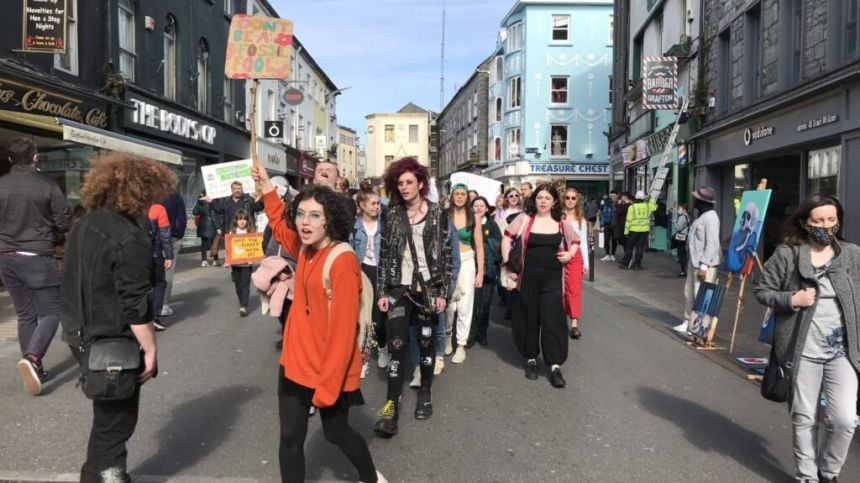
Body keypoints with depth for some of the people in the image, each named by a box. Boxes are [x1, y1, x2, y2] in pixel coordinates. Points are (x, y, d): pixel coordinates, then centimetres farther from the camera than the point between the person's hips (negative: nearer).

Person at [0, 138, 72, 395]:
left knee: (25, 314, 13)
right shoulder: (47, 186, -11)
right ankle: (32, 357, -18)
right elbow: (65, 224, -7)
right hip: (37, 257, -5)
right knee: (51, 311, 3)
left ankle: (34, 368, 18)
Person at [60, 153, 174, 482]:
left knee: (110, 413, 22)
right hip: (111, 343, -9)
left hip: (81, 334, 9)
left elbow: (82, 284, 15)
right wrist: (150, 349, -15)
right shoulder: (129, 238, -22)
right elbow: (135, 304, -23)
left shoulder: (85, 225, 6)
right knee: (115, 418, 8)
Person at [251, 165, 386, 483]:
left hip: (329, 372, -7)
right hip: (295, 365, 7)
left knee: (336, 433, 16)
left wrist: (328, 385, -21)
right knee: (290, 439, 12)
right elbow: (280, 228, 26)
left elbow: (342, 330, -23)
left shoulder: (342, 263, -23)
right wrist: (267, 188, 21)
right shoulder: (305, 250, 1)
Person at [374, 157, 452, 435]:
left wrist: (443, 292, -5)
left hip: (428, 288, 0)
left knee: (426, 341, 9)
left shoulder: (437, 214, -1)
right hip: (399, 289, 1)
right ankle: (392, 406, -5)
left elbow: (446, 253, -1)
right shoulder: (392, 215, 4)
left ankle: (425, 393, 28)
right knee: (397, 344, -7)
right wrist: (382, 291, -1)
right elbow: (384, 255, 4)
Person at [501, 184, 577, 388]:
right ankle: (531, 359, 25)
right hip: (527, 276, 0)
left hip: (552, 277, 0)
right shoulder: (524, 218, -2)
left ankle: (555, 366, 2)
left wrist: (570, 254, 0)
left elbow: (575, 242, 20)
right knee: (528, 318, 9)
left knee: (552, 319, -4)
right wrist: (507, 263, -3)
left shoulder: (561, 223, 4)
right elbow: (506, 238, 4)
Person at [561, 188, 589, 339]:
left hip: (575, 256, 1)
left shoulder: (581, 220, 11)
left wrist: (586, 262, 6)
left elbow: (583, 242, 11)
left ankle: (574, 324, -11)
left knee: (574, 290, -6)